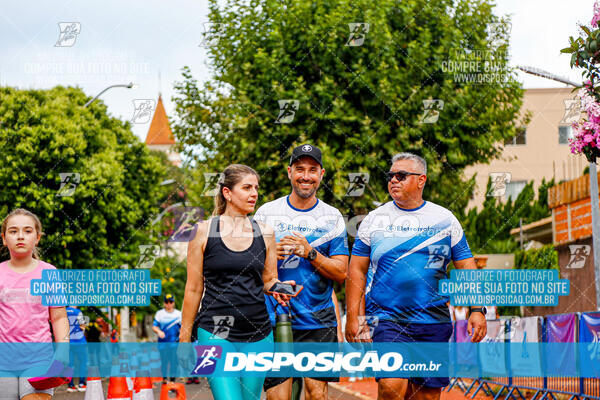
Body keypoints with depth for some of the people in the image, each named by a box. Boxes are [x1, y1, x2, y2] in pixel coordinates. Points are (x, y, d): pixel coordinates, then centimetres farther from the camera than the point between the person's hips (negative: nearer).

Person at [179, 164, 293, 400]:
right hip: (215, 334, -3)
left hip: (258, 336, 3)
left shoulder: (264, 233, 8)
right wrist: (184, 339, 4)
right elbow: (193, 289, 3)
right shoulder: (204, 232, 0)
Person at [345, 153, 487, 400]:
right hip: (386, 318, -1)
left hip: (434, 322, 2)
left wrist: (477, 310, -2)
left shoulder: (444, 220, 7)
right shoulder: (374, 220, 7)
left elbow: (466, 268, 9)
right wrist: (352, 317, -2)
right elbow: (357, 270, 7)